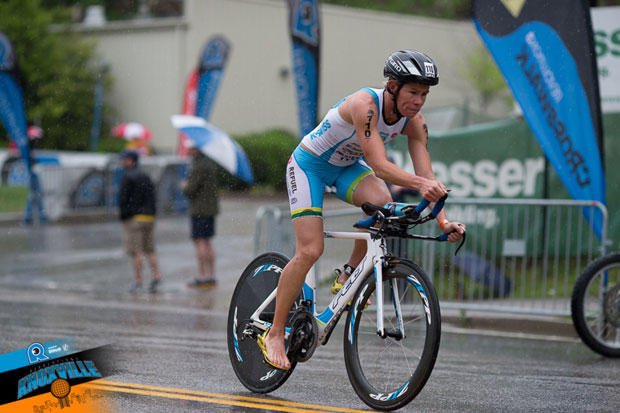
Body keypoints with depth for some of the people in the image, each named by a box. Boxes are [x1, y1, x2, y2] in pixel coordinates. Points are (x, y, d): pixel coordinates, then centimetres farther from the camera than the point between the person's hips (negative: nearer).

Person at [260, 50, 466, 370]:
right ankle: (274, 334, -3)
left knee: (382, 205, -26)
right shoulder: (365, 104, -34)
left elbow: (426, 176, -17)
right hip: (309, 165, -5)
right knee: (310, 251, -15)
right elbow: (379, 166, -42)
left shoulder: (414, 122, -15)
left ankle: (349, 278, -4)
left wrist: (443, 221, -32)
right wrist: (421, 184, -57)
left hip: (346, 167, 5)